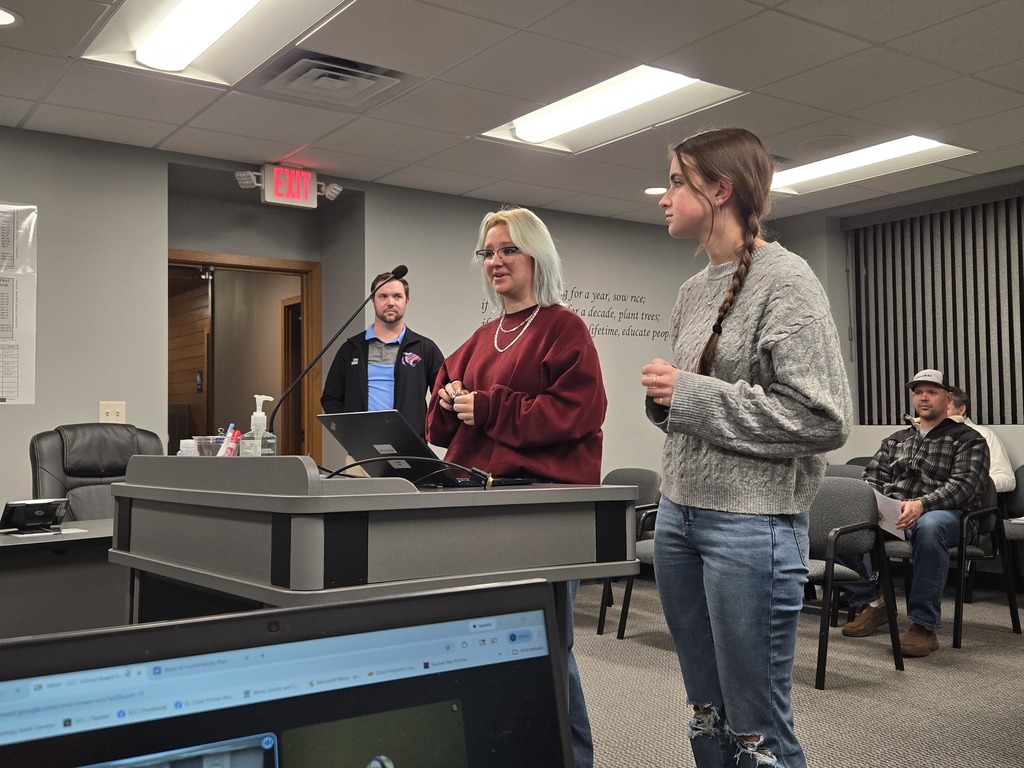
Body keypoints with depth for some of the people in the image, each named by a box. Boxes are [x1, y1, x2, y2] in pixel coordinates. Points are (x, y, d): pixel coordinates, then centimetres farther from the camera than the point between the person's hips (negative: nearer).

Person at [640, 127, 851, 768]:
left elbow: (825, 418, -17)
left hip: (752, 522, -7)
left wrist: (691, 396, -14)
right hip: (680, 512, 7)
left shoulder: (786, 280, -9)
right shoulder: (694, 290, 13)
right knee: (708, 715, 17)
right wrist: (663, 398, 0)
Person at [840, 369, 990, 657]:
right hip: (887, 515, 5)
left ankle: (924, 625, -31)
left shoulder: (968, 439, 10)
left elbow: (964, 485, -7)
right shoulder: (895, 440, 26)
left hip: (942, 513, -5)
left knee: (928, 527, -42)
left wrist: (921, 504, -26)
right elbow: (873, 478, 17)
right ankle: (869, 603, -6)